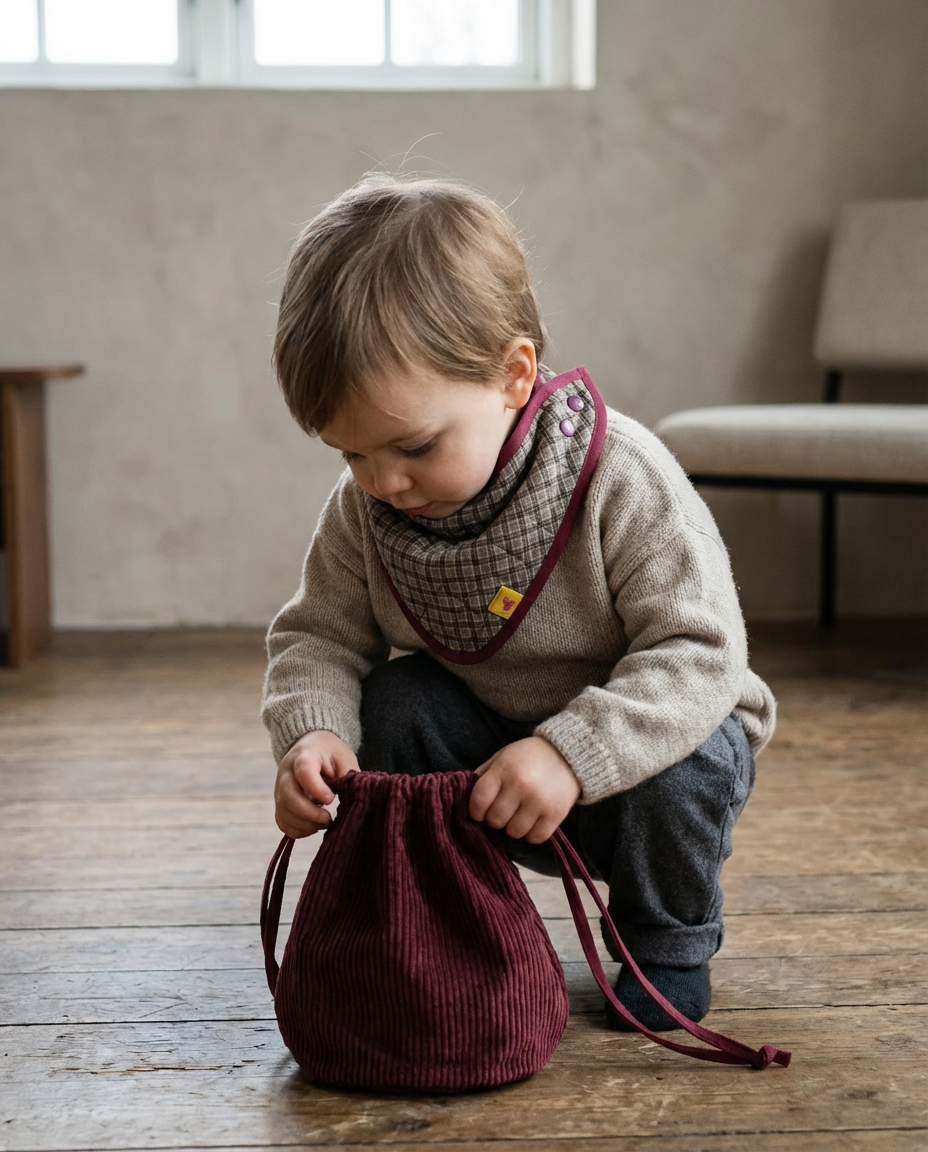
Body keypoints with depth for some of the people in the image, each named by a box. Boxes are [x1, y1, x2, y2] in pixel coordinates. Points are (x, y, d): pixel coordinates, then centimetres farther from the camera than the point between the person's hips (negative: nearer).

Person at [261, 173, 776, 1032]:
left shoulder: (623, 482, -29)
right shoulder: (365, 510, -14)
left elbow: (700, 654, -31)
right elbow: (320, 636, -6)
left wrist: (571, 753, -45)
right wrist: (310, 728, -30)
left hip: (656, 744, -3)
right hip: (487, 751, 3)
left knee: (683, 764, -33)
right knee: (393, 703, -22)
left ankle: (671, 940, -2)